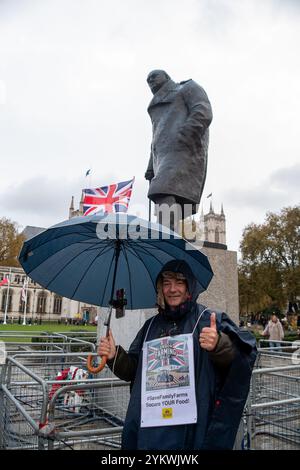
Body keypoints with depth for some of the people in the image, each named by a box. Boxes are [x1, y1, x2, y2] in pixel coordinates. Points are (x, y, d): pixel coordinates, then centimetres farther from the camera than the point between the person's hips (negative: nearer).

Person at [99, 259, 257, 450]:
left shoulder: (210, 320, -6)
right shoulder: (152, 325, 8)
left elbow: (244, 355, -18)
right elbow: (134, 370, 13)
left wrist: (219, 345, -38)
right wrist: (115, 356, -6)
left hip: (193, 427, -4)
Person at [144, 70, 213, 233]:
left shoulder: (188, 88, 20)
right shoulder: (159, 107, 41)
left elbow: (203, 113, 0)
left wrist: (180, 139, -15)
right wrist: (151, 167, 17)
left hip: (183, 152, -7)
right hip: (164, 157, 8)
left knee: (166, 201, -30)